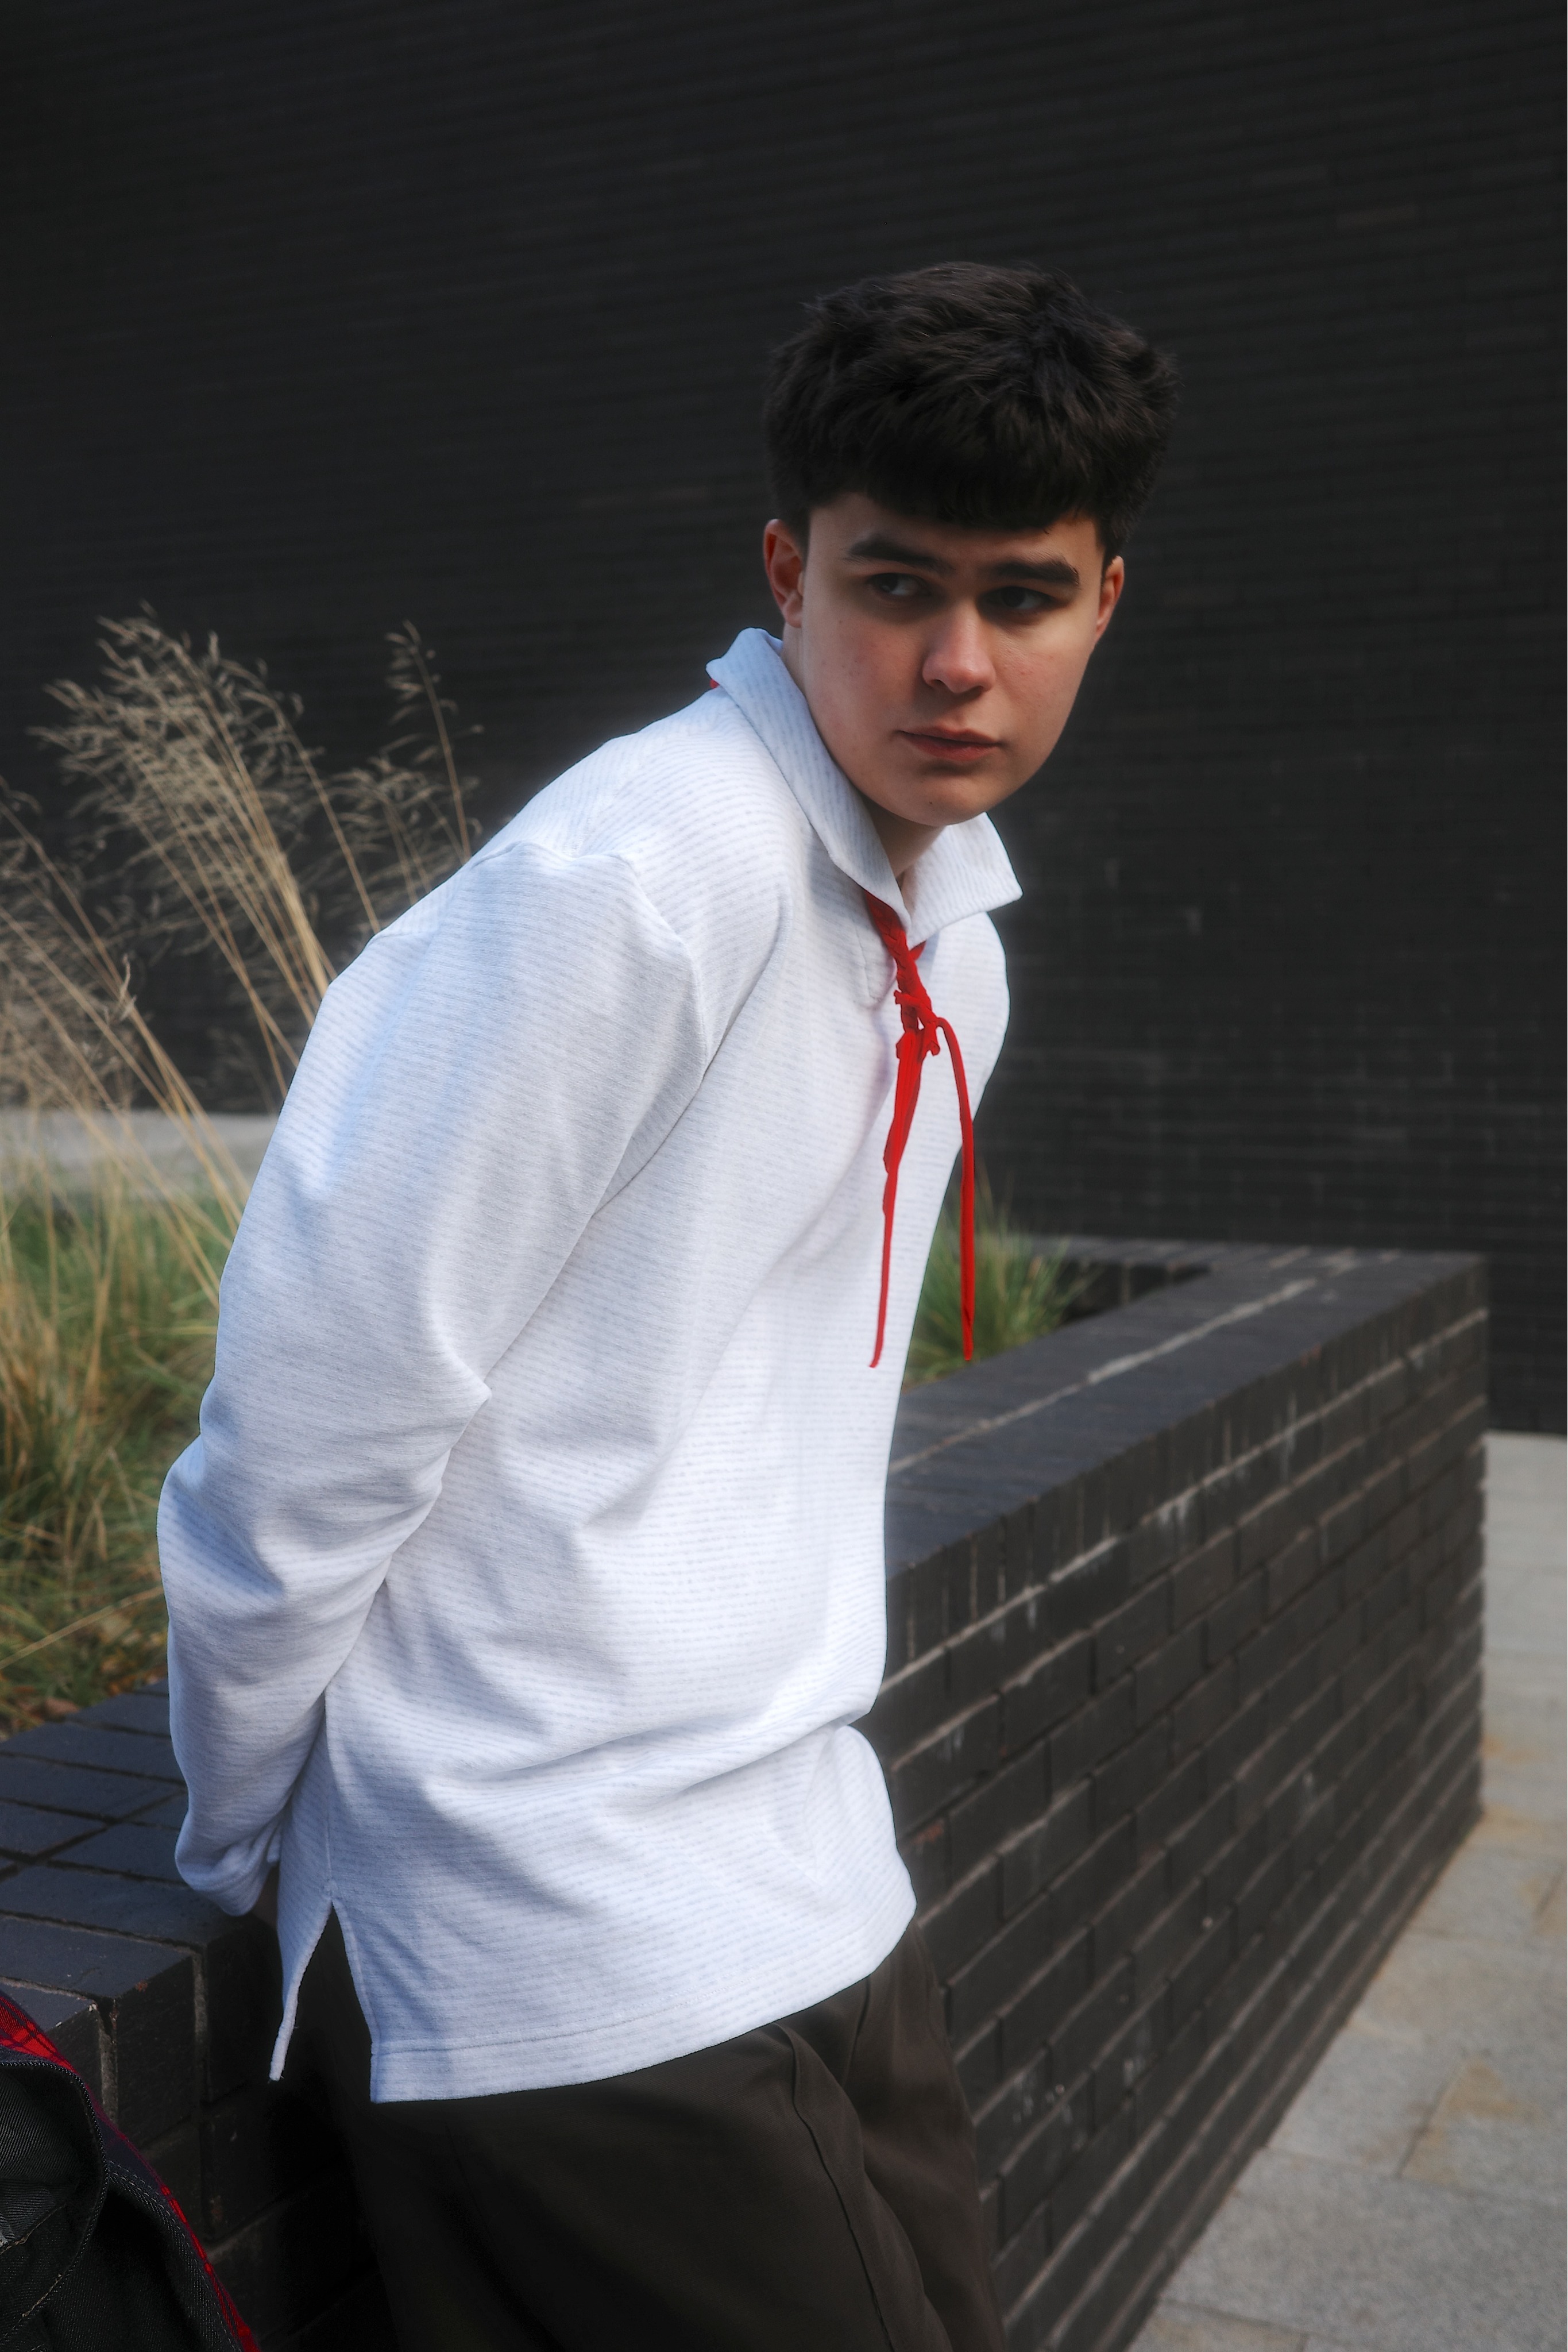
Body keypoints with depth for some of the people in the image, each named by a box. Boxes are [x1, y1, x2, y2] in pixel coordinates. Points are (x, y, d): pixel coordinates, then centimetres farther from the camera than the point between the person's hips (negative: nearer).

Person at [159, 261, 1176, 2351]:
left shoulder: (950, 939, 8)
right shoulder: (634, 879, -21)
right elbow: (317, 1406, -19)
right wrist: (249, 1839, -7)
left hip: (801, 1873, 8)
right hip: (579, 1970, -8)